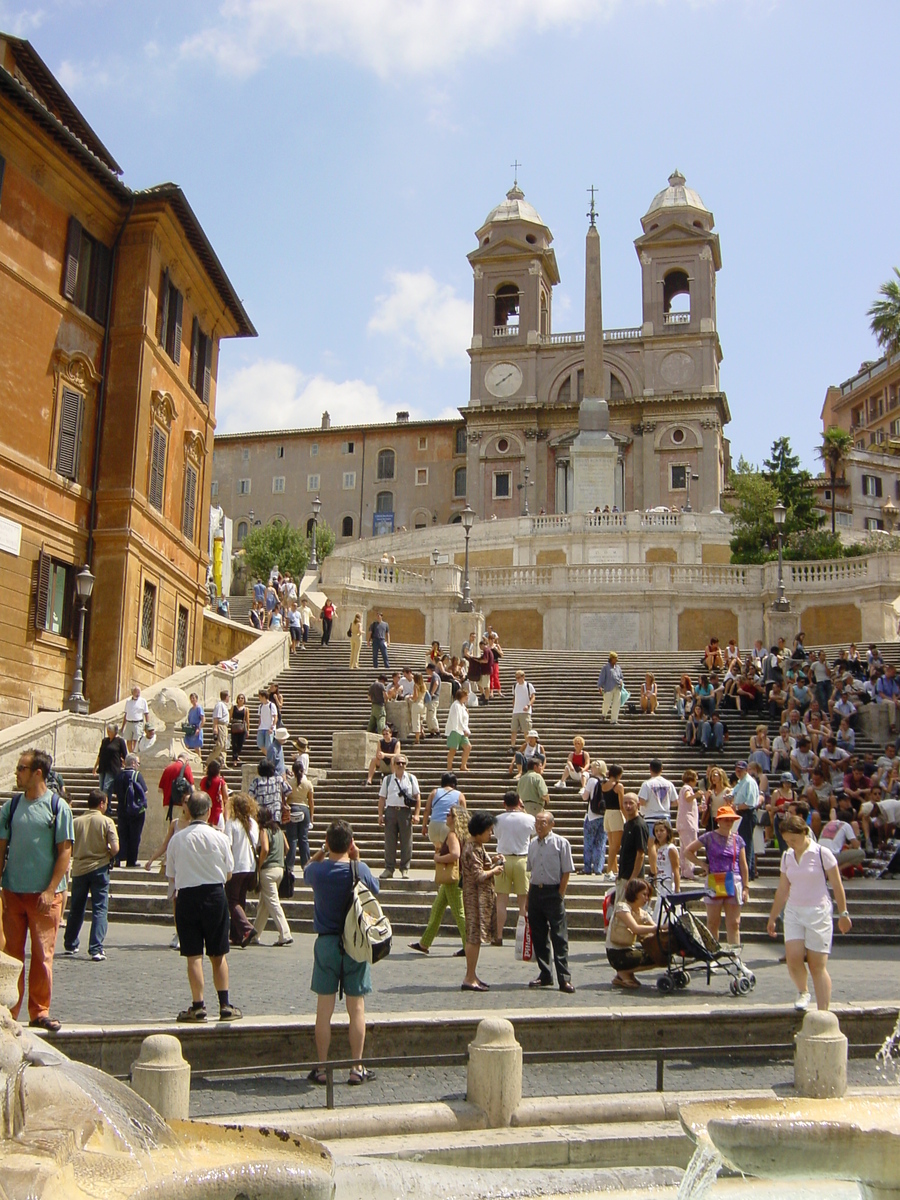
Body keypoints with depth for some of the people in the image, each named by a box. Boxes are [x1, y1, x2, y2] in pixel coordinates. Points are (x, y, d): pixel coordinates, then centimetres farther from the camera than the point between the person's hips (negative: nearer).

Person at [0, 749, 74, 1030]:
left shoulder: (57, 806, -4)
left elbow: (65, 851, -5)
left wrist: (50, 890, -11)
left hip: (45, 894, -3)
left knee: (43, 955, 3)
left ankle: (39, 1012, 14)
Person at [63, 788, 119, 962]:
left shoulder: (77, 821, 0)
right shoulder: (106, 822, -7)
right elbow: (115, 848, -14)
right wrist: (109, 856, 7)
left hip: (79, 869, 3)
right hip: (99, 868, -3)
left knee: (76, 909, 17)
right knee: (99, 909, 1)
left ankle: (70, 945, 30)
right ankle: (96, 949, -6)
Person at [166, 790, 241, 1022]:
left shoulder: (176, 839, -4)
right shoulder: (219, 838, -6)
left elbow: (172, 875, 4)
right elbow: (228, 874, 3)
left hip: (186, 897, 0)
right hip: (215, 895, 0)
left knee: (194, 956, 4)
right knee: (218, 955, 11)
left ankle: (198, 1007, 6)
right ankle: (225, 1005, 14)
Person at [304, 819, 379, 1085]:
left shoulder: (318, 871, -8)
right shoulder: (359, 870, -11)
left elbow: (307, 868, 16)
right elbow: (375, 889, 10)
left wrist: (323, 850, 10)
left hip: (326, 943, 0)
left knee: (324, 1009, 7)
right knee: (356, 1008, 7)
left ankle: (321, 1068, 13)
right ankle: (357, 1068, 11)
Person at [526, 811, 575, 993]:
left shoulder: (561, 843, -6)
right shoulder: (532, 844, 11)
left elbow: (566, 872, -6)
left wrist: (560, 895, -11)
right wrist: (530, 895, 12)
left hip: (553, 892, -6)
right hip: (535, 891, 6)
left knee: (559, 937, -5)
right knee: (538, 935, 10)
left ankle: (564, 978, -3)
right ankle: (545, 975, 21)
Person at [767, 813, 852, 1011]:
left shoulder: (822, 853, -7)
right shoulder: (787, 856, 7)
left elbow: (837, 885, -2)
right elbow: (782, 890, 14)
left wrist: (843, 914, 0)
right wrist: (772, 918, 17)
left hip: (818, 913, -4)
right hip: (793, 912, 4)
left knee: (818, 965, -3)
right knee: (793, 957, -14)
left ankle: (822, 1014, 3)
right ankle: (802, 992, 15)